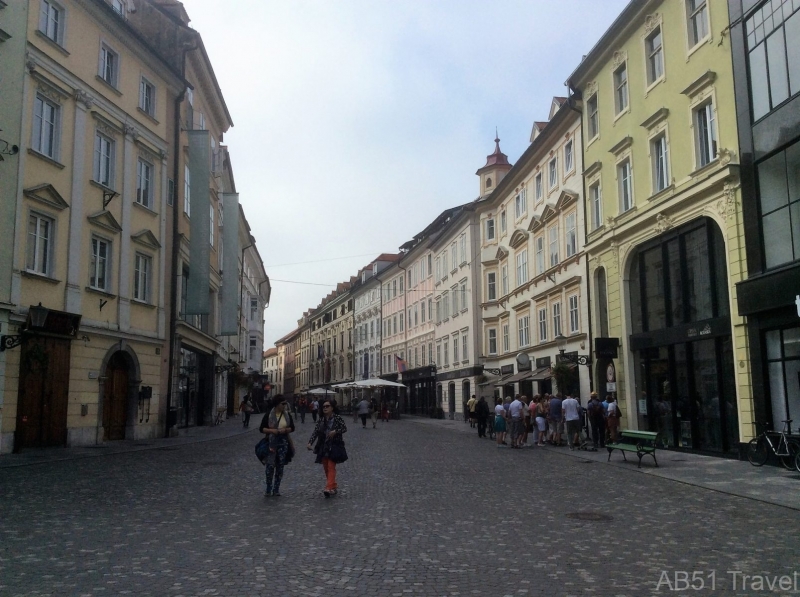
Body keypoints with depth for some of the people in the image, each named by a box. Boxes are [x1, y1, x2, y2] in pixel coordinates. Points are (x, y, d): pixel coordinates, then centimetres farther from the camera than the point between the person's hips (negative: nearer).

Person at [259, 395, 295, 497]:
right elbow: (262, 428, -3)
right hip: (271, 442, -3)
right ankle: (268, 489, 4)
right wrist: (271, 430, -19)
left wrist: (285, 430, -12)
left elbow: (292, 428, 8)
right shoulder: (268, 415, -6)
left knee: (280, 466, 5)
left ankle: (276, 489, 15)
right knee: (270, 465, -8)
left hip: (283, 442, 3)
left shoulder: (287, 415, 3)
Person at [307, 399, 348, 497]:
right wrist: (310, 443, -14)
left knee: (331, 467, -12)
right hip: (323, 446, 5)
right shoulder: (321, 420, 6)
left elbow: (344, 428, -3)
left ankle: (329, 488, -17)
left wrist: (335, 432, -19)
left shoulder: (337, 418, -5)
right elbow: (315, 432, -1)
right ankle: (334, 486, 22)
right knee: (326, 467, 8)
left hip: (334, 446, -5)